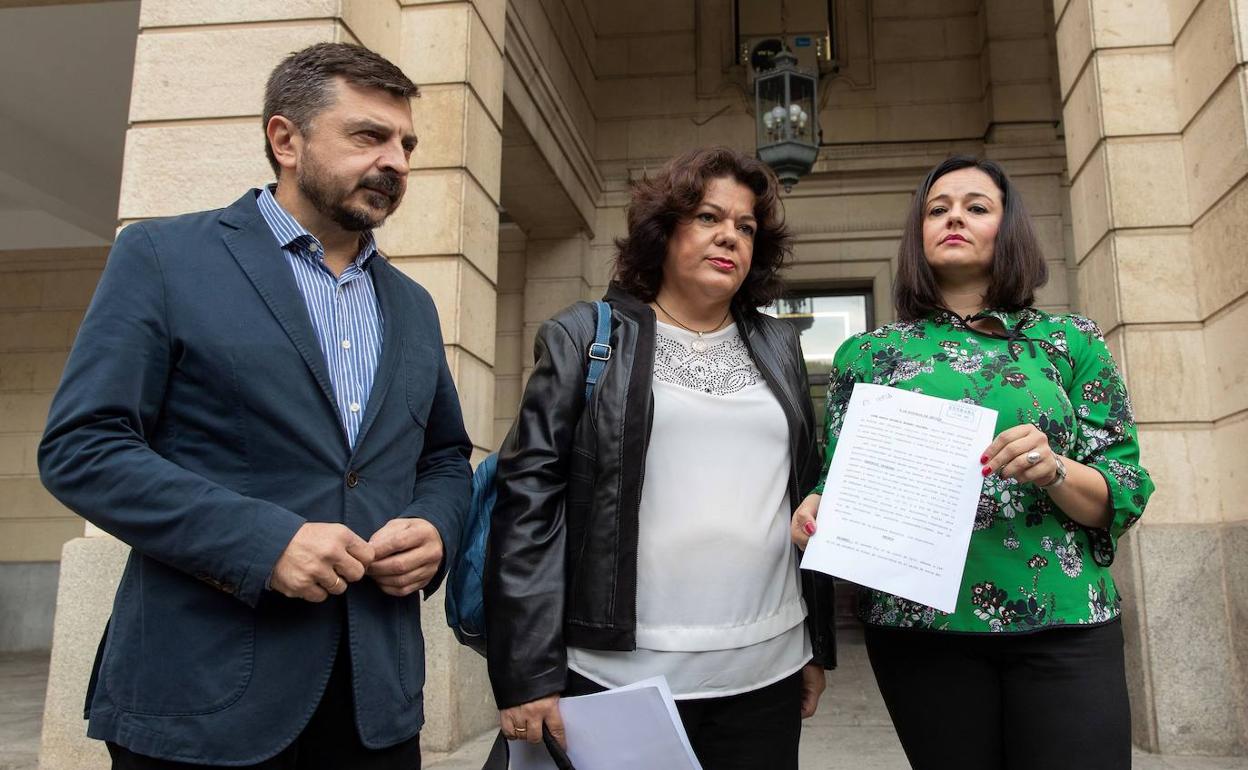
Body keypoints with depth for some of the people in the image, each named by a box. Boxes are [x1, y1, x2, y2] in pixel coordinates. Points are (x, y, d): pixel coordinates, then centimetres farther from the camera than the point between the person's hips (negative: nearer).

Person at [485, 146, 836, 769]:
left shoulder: (778, 348, 12)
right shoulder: (586, 337, 0)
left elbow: (808, 496, 14)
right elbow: (529, 496, -6)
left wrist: (819, 645, 13)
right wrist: (528, 674, -11)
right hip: (620, 675, -3)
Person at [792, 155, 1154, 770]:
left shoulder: (1071, 342, 7)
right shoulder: (868, 354, 7)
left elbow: (1125, 496, 4)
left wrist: (1053, 470, -17)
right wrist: (817, 511, -14)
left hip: (1064, 624, 0)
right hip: (918, 624, 0)